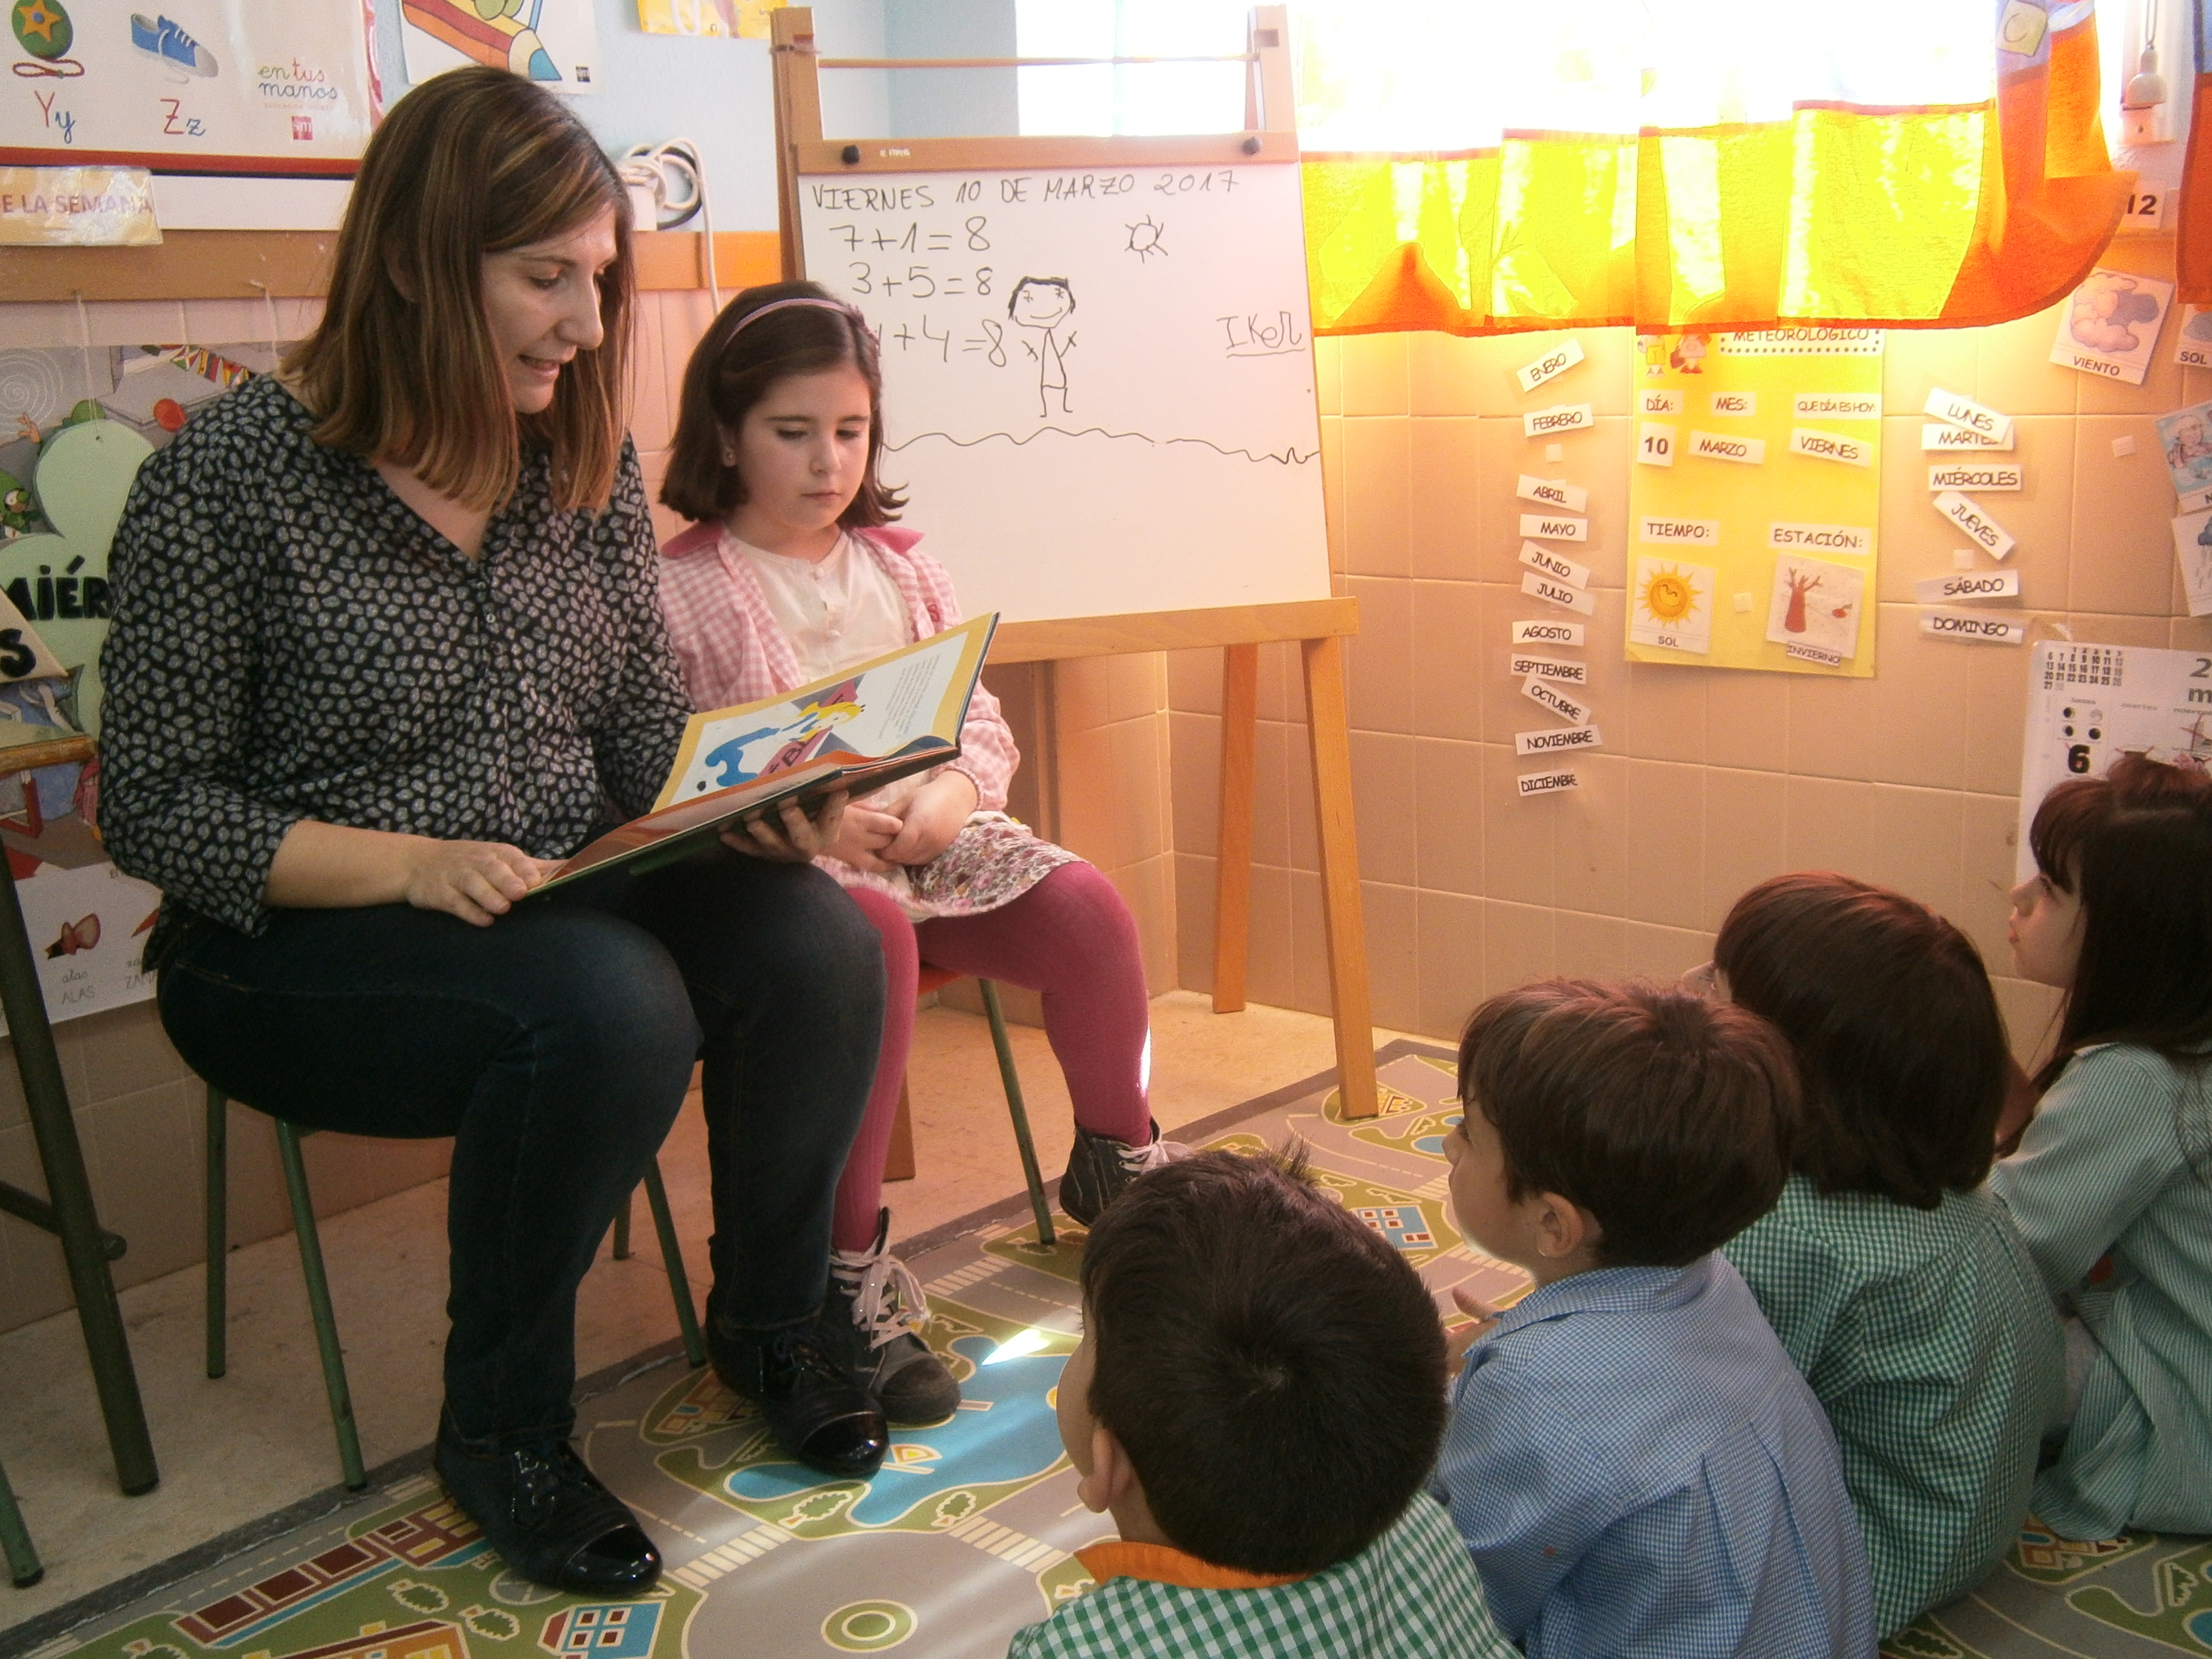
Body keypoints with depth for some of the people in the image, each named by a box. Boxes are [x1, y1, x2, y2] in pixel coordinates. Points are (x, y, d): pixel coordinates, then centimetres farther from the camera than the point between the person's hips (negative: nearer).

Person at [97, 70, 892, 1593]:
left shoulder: (588, 464, 4)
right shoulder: (230, 478, -12)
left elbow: (650, 726, 9)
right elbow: (159, 808, -11)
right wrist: (412, 865, -25)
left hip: (568, 900, 5)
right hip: (296, 950, -5)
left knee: (819, 941, -21)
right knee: (610, 1005, -34)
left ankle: (770, 1324, 6)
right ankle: (499, 1434, -8)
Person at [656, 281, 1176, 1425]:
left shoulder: (899, 568, 15)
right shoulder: (679, 589, -3)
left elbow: (980, 723, 13)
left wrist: (950, 797, -10)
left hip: (928, 834, 6)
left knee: (1085, 905, -16)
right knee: (874, 932, -36)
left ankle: (1117, 1160, 11)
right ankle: (847, 1267, -27)